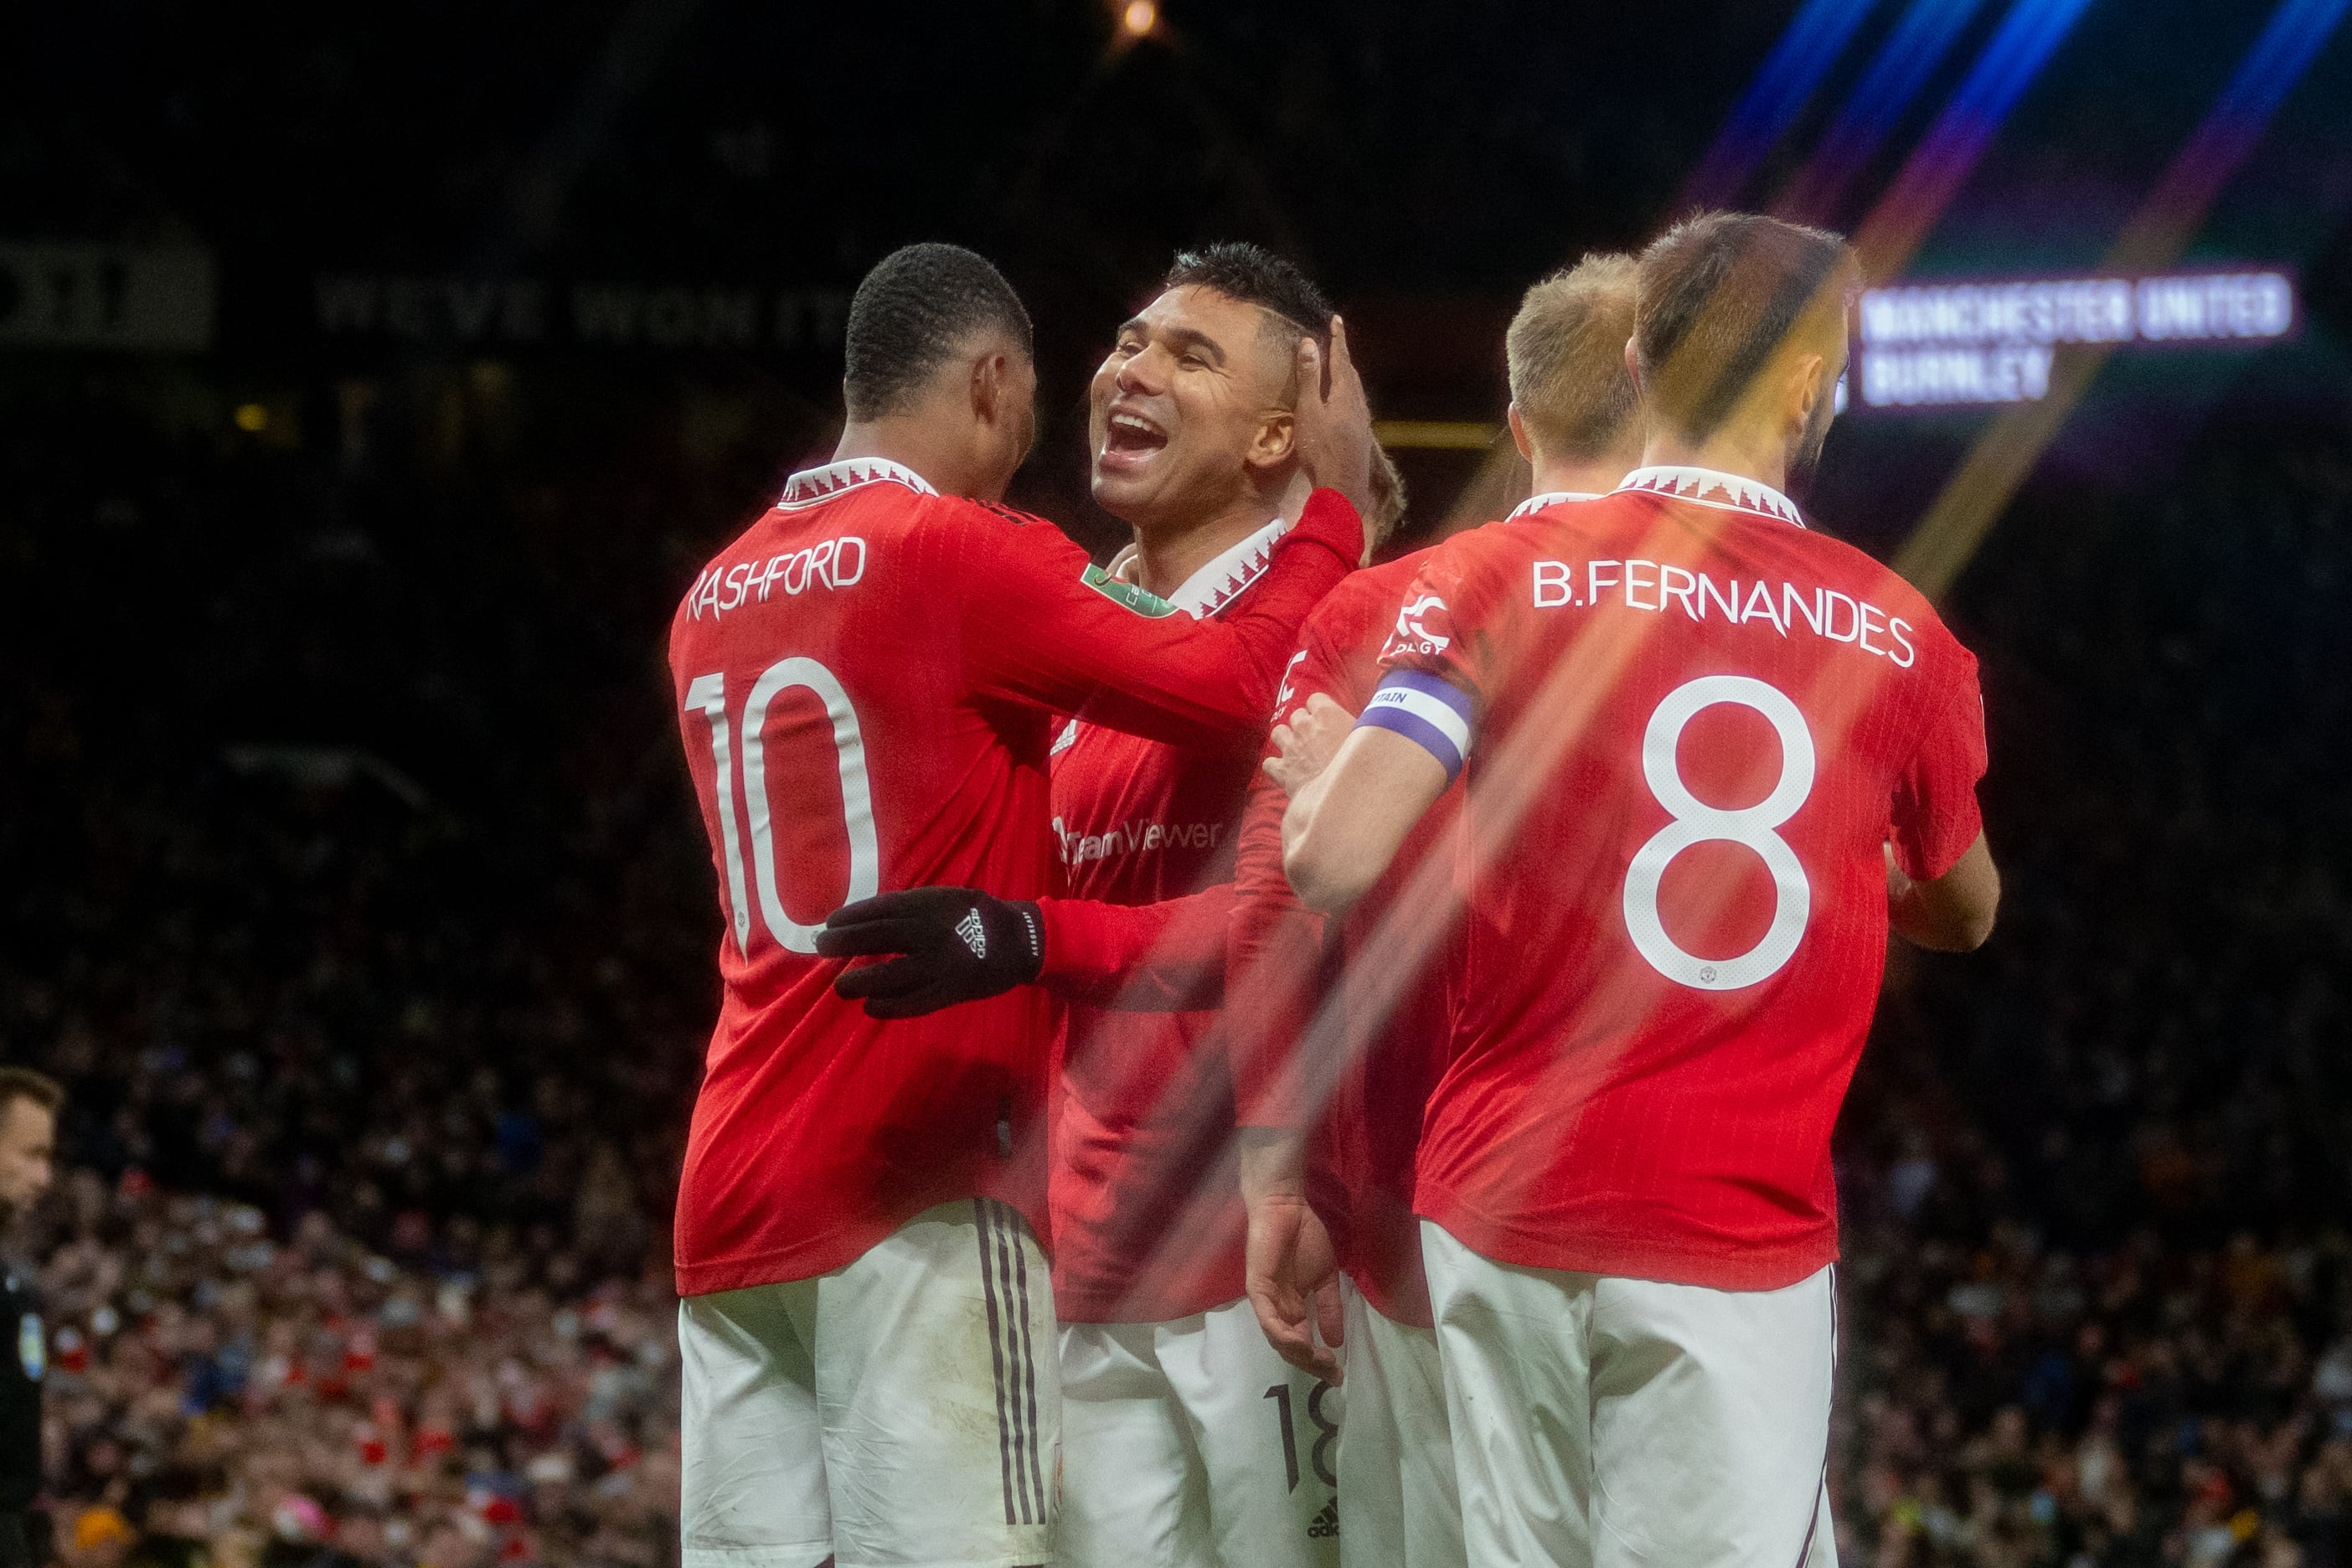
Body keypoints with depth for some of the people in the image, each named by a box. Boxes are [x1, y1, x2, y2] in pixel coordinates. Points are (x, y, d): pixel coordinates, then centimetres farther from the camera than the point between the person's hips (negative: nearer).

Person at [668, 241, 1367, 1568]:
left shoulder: (720, 597, 17)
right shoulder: (961, 557, -7)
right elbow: (1236, 688, -11)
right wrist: (1332, 509, 2)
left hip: (736, 1196, 8)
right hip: (917, 1190, -8)